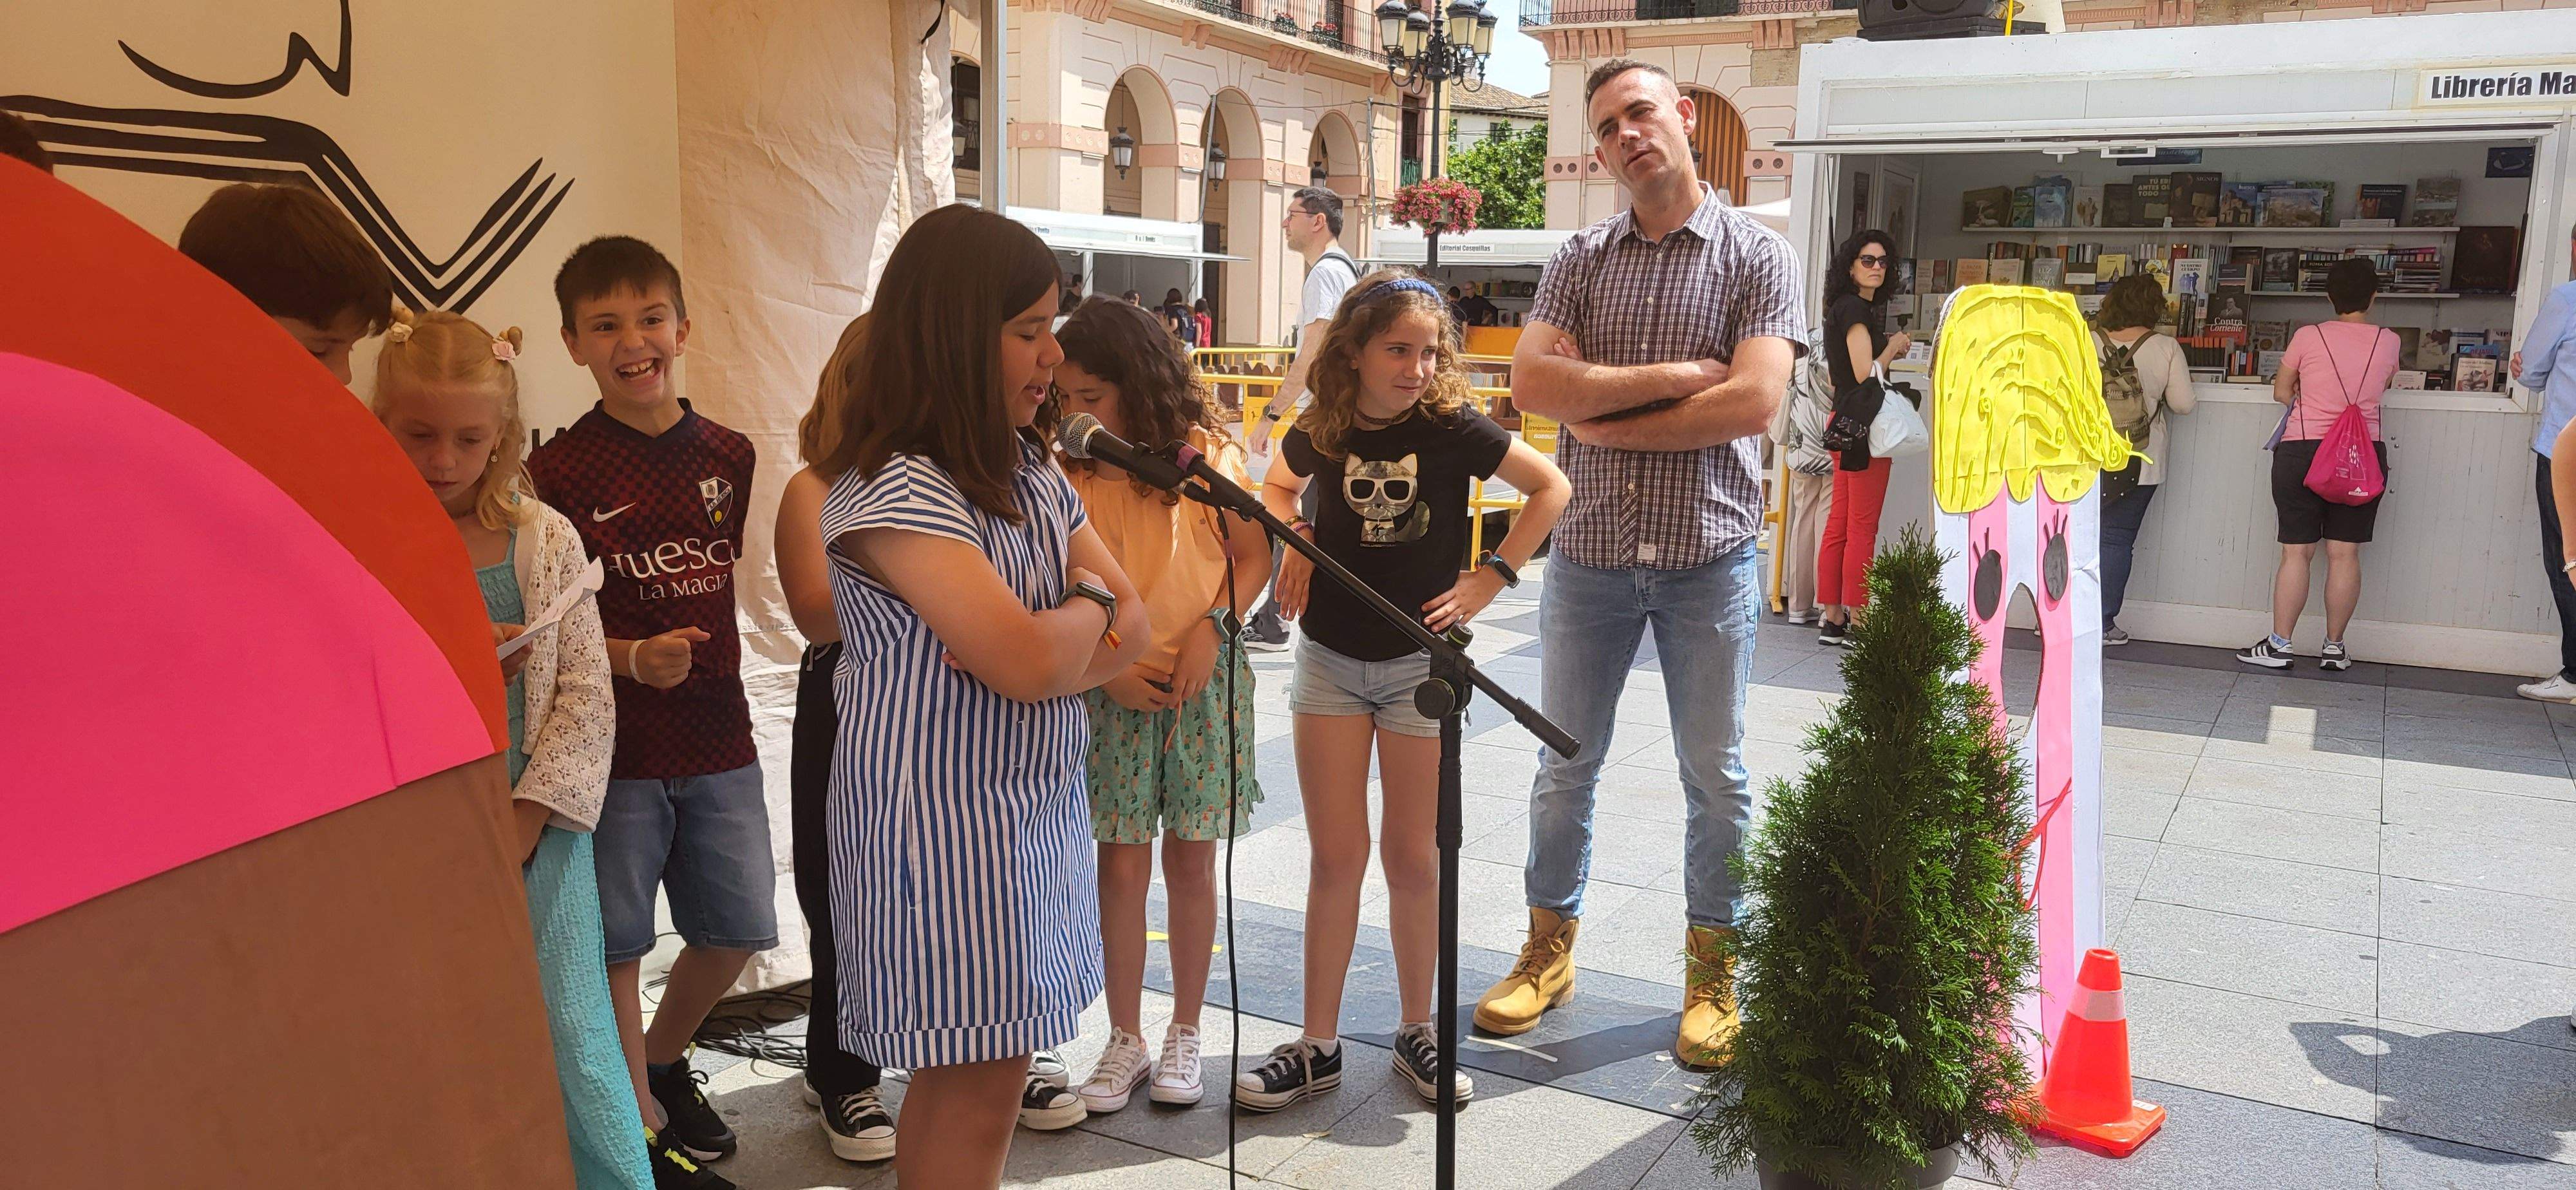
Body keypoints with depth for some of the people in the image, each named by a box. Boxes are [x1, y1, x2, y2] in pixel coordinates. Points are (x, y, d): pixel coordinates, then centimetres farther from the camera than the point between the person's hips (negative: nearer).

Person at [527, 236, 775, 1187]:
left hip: (718, 737, 4)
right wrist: (631, 658, -23)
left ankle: (664, 1058, 40)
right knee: (616, 942, 6)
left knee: (737, 927, 13)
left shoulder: (728, 455, 4)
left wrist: (703, 668, 7)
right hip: (613, 745, -4)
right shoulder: (559, 472, -9)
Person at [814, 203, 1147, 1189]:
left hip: (1035, 805, 8)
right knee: (977, 1085, 1)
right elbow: (1030, 663, -25)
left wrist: (1043, 643, -15)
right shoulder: (895, 487, -18)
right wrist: (1088, 606, -4)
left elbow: (1131, 631, 6)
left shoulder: (1030, 472, 10)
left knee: (971, 1069, 16)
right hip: (943, 823, -8)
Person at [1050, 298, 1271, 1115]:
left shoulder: (1206, 454, -5)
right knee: (1121, 865, 3)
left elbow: (1253, 556, 2)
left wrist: (1213, 627, -13)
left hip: (1204, 681, -1)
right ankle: (1126, 1041, 17)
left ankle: (1185, 1034, 23)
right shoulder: (1065, 473, -1)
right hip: (1109, 688, 1)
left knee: (1190, 859, 7)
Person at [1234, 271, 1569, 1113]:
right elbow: (1279, 485, 19)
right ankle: (1318, 1045, 15)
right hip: (1330, 659, 2)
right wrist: (1294, 537, 0)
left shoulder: (1451, 426, -11)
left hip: (1421, 662, -2)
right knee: (1335, 855, 5)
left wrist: (1488, 580, -10)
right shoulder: (1320, 432, -3)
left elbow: (1551, 487, -4)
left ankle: (1417, 1030, 24)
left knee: (1412, 859, 7)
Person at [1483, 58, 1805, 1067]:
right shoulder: (1580, 259, 6)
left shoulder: (1759, 256, -2)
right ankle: (1549, 952, 28)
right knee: (1565, 762, 12)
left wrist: (1605, 422, -12)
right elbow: (1532, 384, -9)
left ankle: (1714, 971, 24)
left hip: (1708, 555, -2)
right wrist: (1672, 376, -14)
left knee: (1715, 775, 8)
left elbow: (1754, 402, -16)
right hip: (1589, 550, 3)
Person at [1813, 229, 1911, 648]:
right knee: (1863, 530, -6)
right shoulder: (1856, 307, -12)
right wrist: (1894, 346, -3)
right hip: (1864, 424, -10)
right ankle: (1858, 624, -3)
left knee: (1839, 526, 8)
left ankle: (1833, 619, 11)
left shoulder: (1844, 307, 18)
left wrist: (1886, 348, 16)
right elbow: (1865, 372, -19)